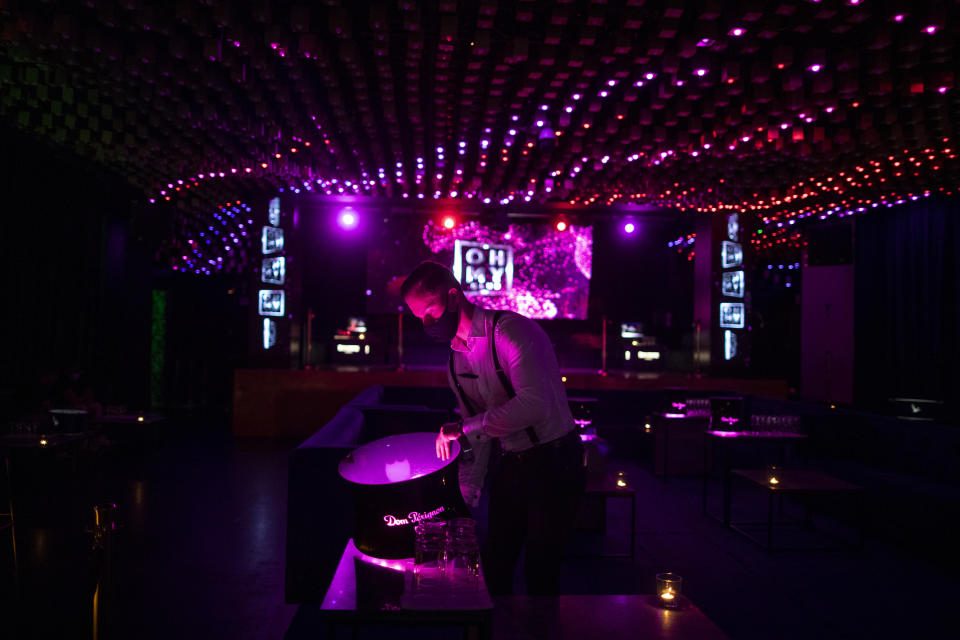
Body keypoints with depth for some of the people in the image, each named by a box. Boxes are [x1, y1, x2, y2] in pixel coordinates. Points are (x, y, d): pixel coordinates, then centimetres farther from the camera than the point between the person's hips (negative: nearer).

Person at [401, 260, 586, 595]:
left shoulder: (512, 331, -18)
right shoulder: (456, 361, 7)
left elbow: (535, 404, -31)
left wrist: (464, 427, -27)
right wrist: (466, 493, 9)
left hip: (554, 463, -7)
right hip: (510, 467, 7)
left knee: (540, 570, -1)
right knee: (494, 567, 12)